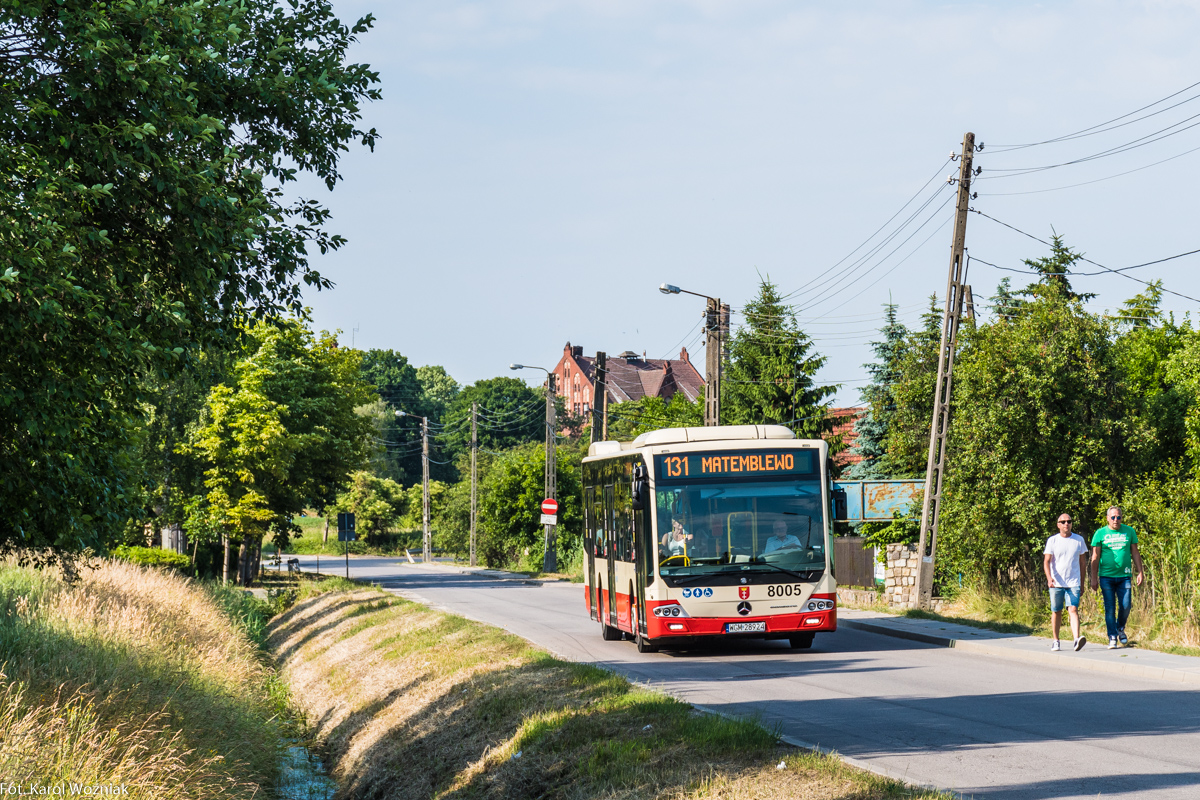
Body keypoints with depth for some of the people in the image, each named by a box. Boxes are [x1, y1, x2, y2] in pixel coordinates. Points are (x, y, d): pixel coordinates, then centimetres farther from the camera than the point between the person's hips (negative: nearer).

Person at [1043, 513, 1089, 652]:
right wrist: (1049, 577, -20)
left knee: (1073, 609, -14)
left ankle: (1077, 639, -27)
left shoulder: (1079, 540, 7)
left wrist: (1082, 583, 13)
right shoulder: (1052, 541, 3)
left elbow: (1082, 562, 14)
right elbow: (1046, 561, -2)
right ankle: (1056, 641, 19)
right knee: (1056, 611, 6)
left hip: (1073, 583, 0)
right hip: (1056, 583, 0)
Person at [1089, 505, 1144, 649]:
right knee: (1110, 609, -2)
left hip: (1124, 576, 1)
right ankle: (1112, 638, 5)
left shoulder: (1129, 532, 8)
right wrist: (1094, 578, -1)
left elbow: (1135, 553, 13)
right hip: (1106, 576, -1)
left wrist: (1140, 572, 7)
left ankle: (1120, 628, 24)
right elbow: (1095, 557, 3)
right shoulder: (1100, 533, 2)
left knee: (1125, 606, -3)